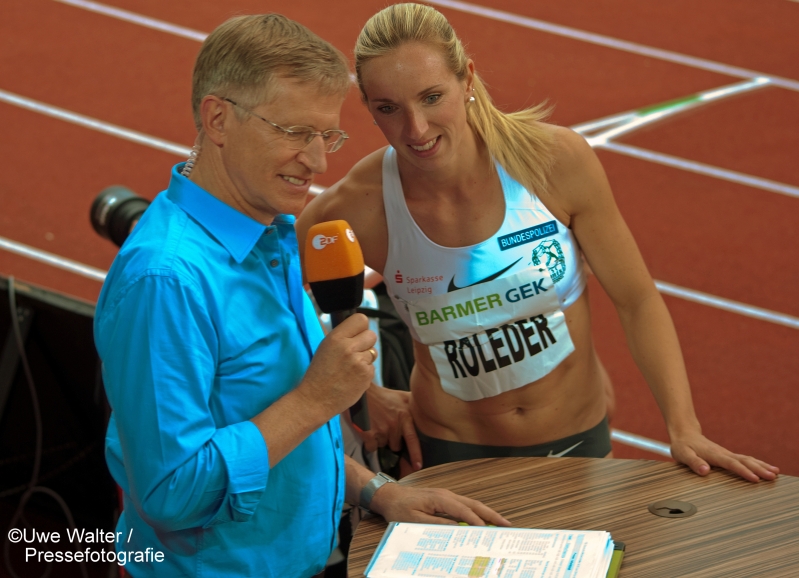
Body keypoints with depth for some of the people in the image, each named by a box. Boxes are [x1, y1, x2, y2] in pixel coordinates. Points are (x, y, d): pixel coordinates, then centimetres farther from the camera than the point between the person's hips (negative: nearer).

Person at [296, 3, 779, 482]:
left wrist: (685, 430, -14)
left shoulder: (554, 159, -17)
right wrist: (364, 396, -5)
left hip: (579, 444, 1)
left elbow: (637, 300, -8)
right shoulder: (359, 206, -18)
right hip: (450, 456, -1)